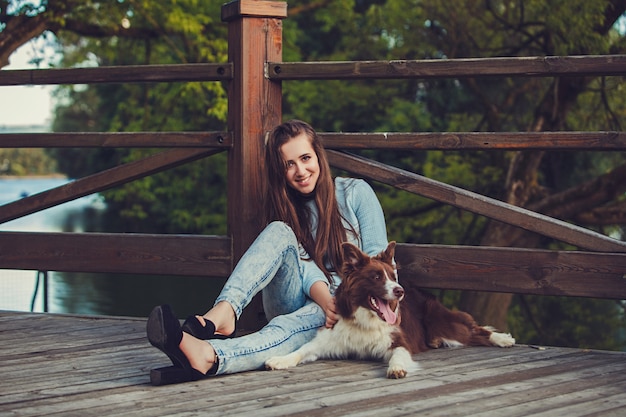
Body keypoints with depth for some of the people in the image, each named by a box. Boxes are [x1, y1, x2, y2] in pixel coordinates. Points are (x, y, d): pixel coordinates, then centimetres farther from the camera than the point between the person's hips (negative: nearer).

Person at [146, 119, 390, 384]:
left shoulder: (356, 193, 3)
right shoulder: (286, 208, 8)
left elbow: (377, 257, -3)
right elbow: (304, 266, -8)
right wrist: (328, 301, -30)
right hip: (300, 305, 2)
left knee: (290, 326, -39)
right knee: (280, 231, -26)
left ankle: (208, 357, -66)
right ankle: (222, 313, -50)